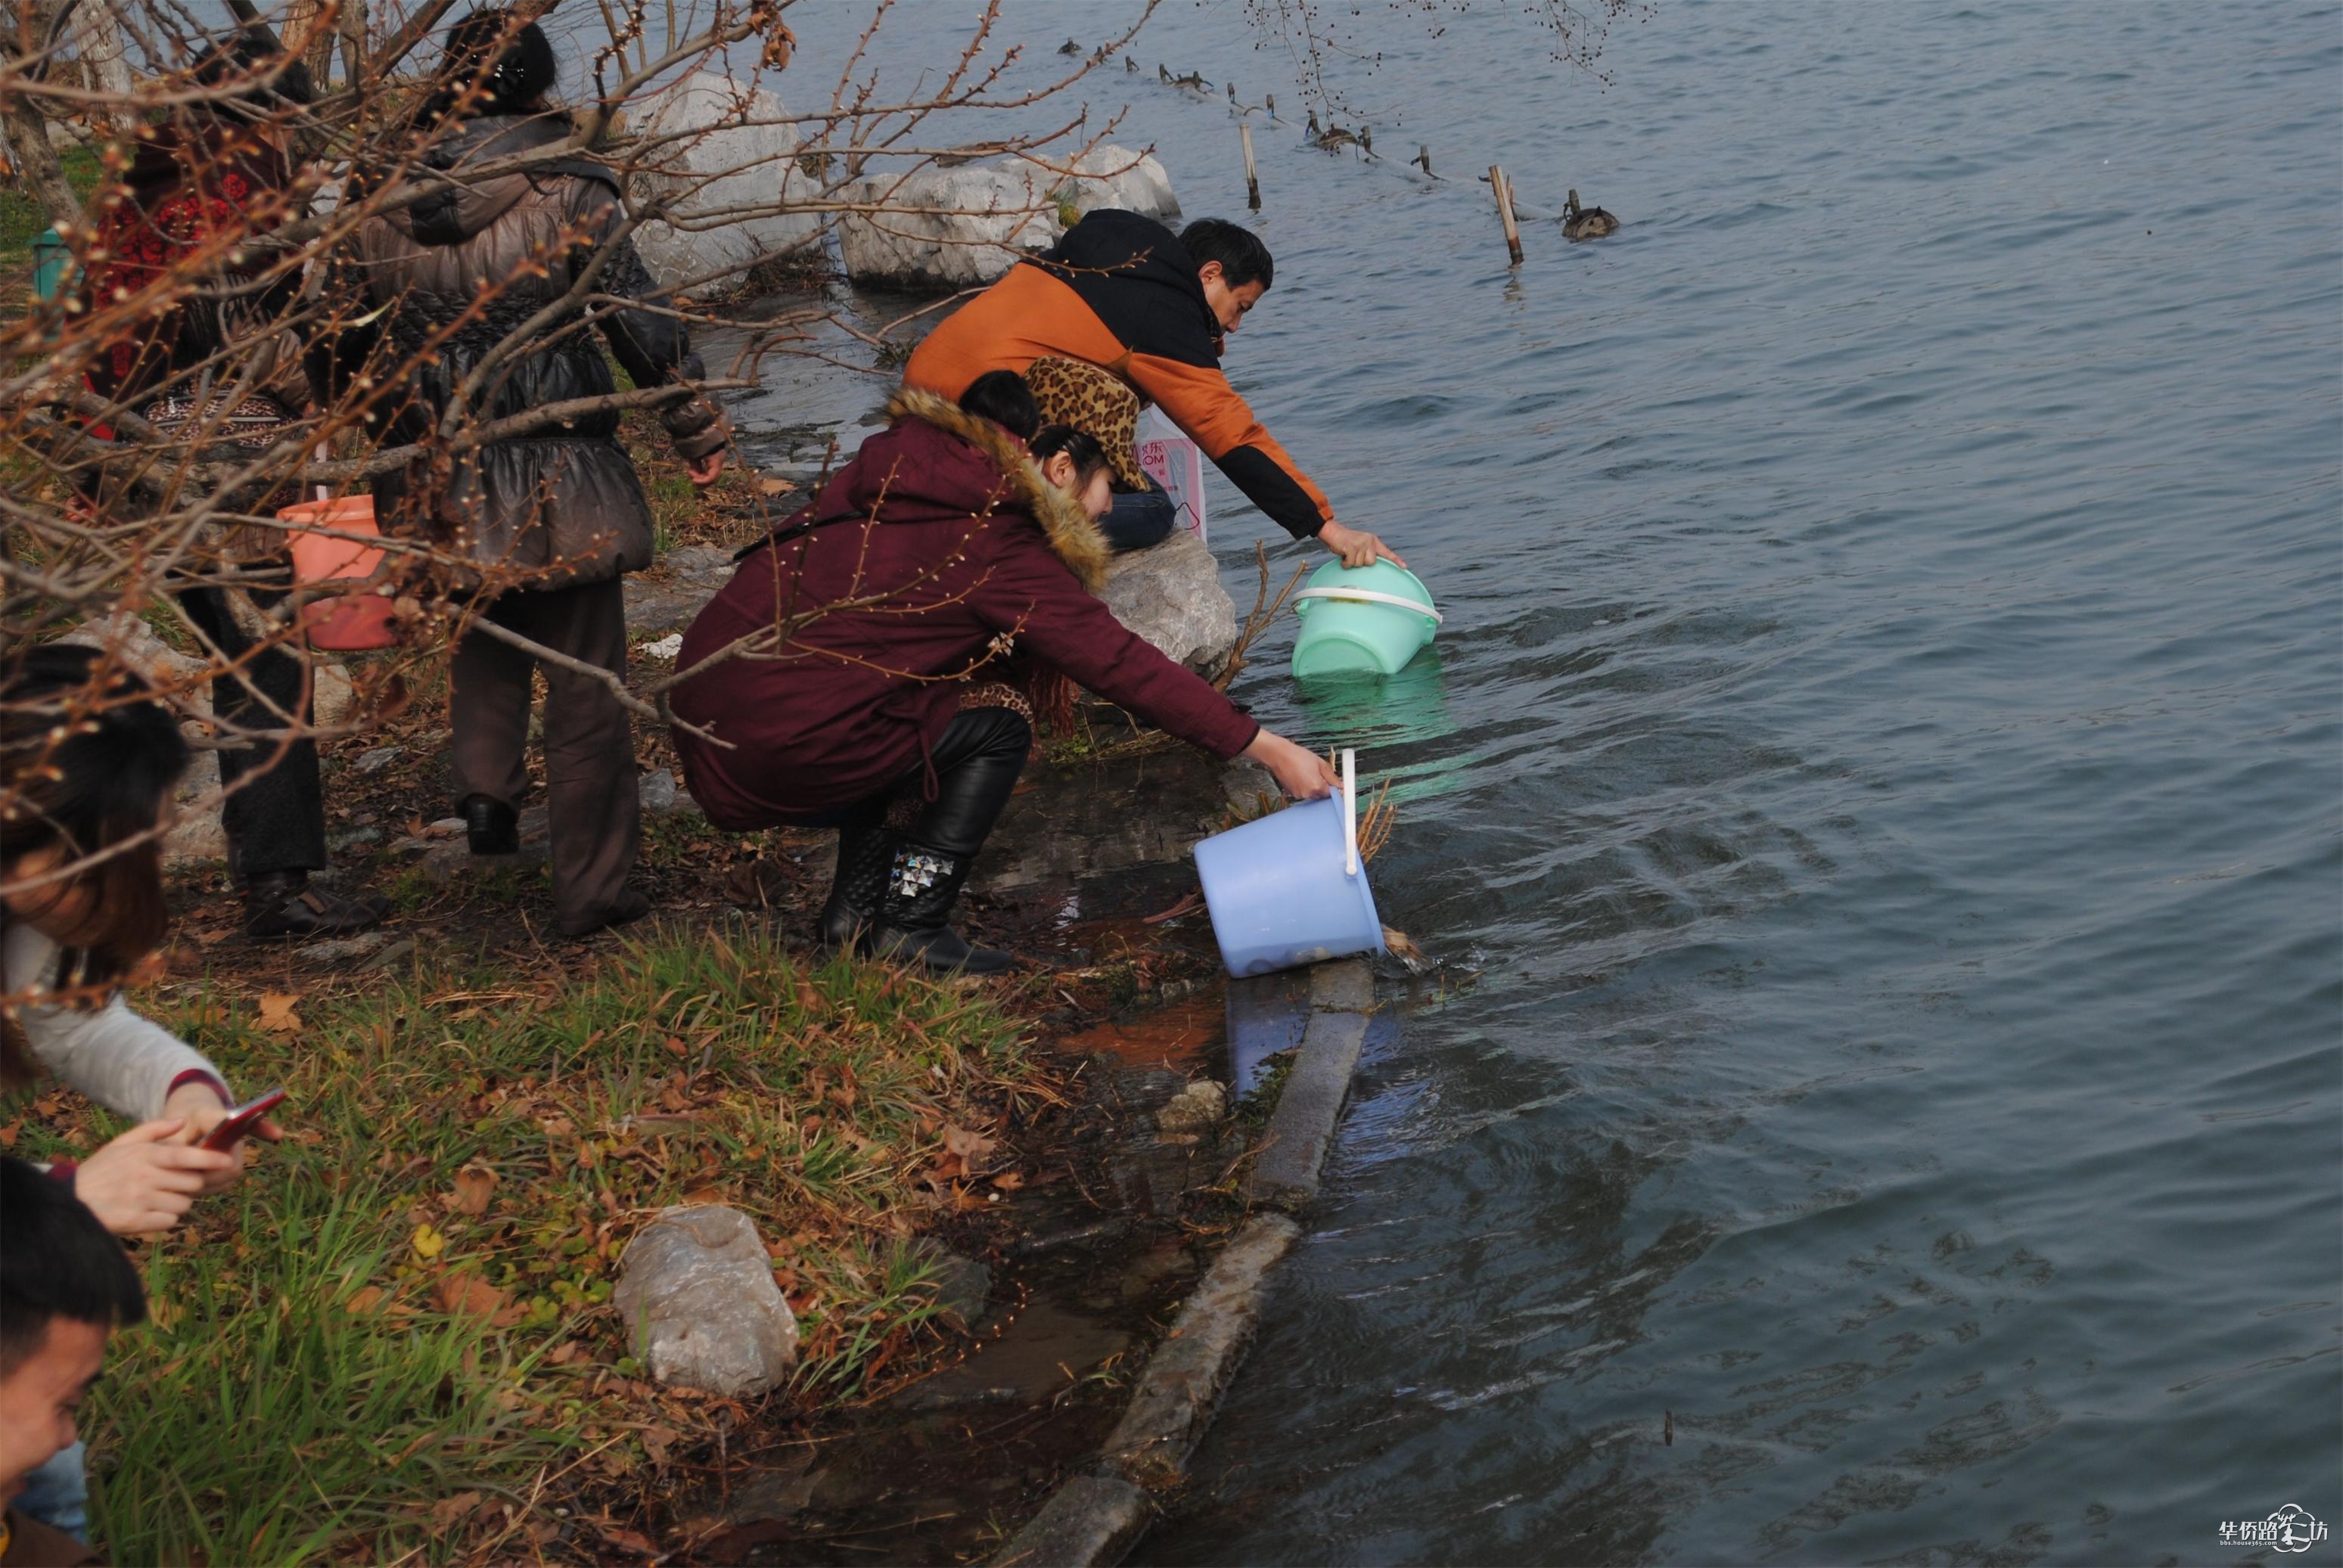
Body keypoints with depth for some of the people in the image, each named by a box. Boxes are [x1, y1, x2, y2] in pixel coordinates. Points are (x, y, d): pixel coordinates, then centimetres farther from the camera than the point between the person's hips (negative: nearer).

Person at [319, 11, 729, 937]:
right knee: (584, 685, 6)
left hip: (440, 484, 4)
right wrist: (699, 432, 3)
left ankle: (484, 784, 10)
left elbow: (352, 345, 7)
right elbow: (640, 322, -8)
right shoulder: (568, 192, -12)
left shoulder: (380, 205, 0)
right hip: (559, 486, -4)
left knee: (484, 641, 30)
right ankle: (592, 888, 11)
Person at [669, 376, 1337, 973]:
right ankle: (911, 929, 3)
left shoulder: (890, 463, 13)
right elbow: (1121, 663, -9)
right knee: (996, 724, 5)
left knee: (924, 714, 25)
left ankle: (854, 912, 20)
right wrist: (1266, 748, -6)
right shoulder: (999, 551, -8)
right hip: (783, 748, -8)